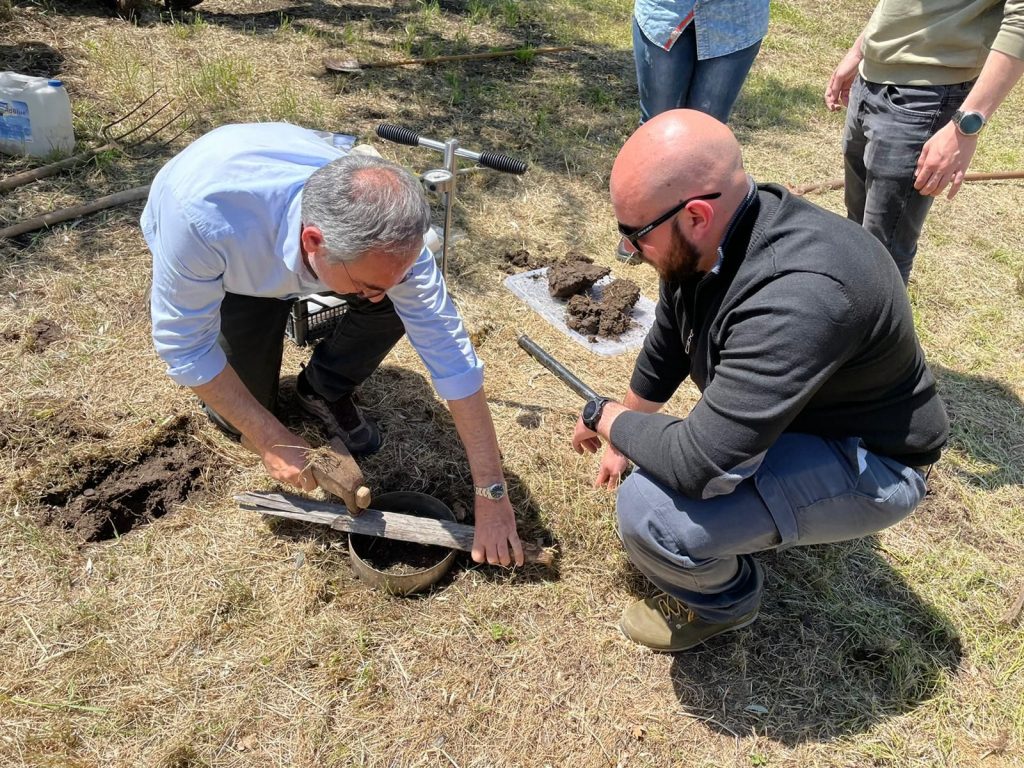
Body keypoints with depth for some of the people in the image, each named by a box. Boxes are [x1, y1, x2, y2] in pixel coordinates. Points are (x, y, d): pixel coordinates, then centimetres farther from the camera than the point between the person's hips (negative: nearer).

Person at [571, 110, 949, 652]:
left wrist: (605, 418, -19)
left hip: (866, 464, -8)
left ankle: (724, 600, 3)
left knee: (648, 510, -27)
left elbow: (696, 464, -39)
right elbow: (664, 350, 6)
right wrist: (624, 439, 17)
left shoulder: (799, 295, -39)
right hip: (784, 419, 8)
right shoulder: (705, 239, -12)